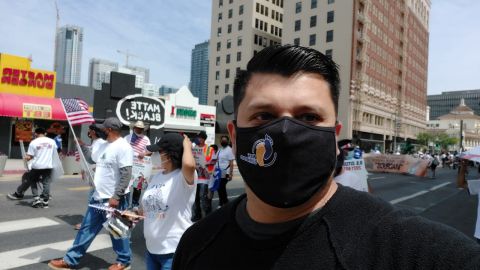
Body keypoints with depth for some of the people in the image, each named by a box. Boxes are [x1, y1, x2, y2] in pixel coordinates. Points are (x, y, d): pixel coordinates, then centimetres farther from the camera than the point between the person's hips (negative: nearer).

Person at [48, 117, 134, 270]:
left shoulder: (123, 147, -19)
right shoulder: (104, 145, 10)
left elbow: (126, 174, -24)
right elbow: (93, 158, 31)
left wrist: (116, 197, -25)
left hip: (114, 199, -9)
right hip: (98, 197, 9)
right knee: (87, 229, 17)